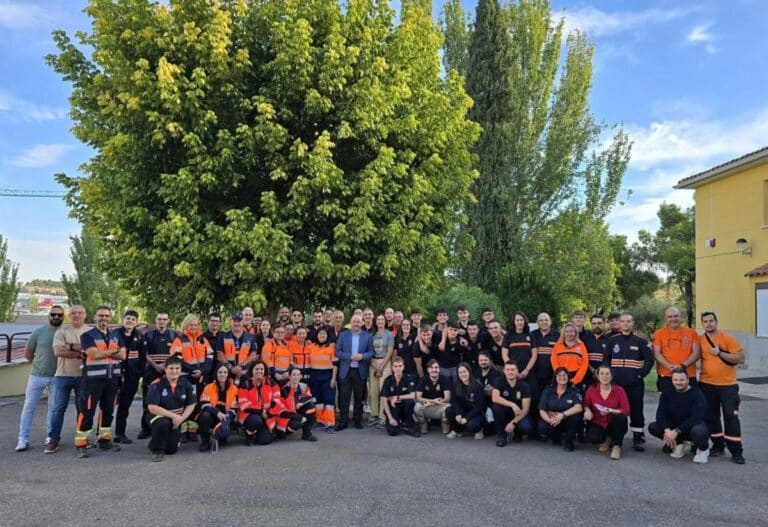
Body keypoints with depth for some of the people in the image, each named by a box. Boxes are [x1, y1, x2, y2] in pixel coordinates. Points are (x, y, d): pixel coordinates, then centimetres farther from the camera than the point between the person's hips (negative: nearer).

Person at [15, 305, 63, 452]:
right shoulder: (38, 332, -3)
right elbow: (27, 354, 5)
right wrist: (41, 364, 7)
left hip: (57, 376, 0)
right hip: (37, 375, 0)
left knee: (54, 407, 9)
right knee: (29, 406, 3)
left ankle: (51, 437, 19)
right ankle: (23, 439, 11)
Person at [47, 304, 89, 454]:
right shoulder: (62, 331, 0)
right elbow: (58, 351, -13)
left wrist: (71, 347, -17)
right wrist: (81, 352, -16)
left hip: (83, 376, 1)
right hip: (63, 375, -1)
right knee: (58, 408, 2)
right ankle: (54, 439, 11)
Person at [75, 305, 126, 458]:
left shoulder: (116, 335, 11)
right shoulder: (88, 335, -4)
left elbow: (122, 355, 0)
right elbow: (94, 354, -19)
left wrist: (102, 353, -11)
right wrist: (114, 350, -9)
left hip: (112, 378, 5)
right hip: (93, 378, -5)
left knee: (107, 410, 12)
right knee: (87, 411, -6)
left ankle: (104, 440, 22)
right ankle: (81, 444, -1)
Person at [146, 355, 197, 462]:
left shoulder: (186, 384, -7)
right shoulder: (156, 385, -19)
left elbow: (191, 405, -1)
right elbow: (152, 408, -23)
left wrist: (181, 419, -16)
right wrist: (173, 416, -26)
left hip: (176, 419, 4)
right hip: (159, 416, -4)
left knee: (171, 450, 2)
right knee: (163, 423, -38)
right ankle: (156, 449, -11)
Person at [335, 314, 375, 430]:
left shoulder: (368, 336, 4)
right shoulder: (343, 335, 3)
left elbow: (371, 352, 2)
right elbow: (338, 351, -1)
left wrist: (362, 356, -17)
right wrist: (350, 356, -15)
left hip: (360, 371, 1)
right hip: (345, 370, 0)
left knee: (359, 397, 9)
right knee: (344, 398, 1)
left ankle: (358, 420, 21)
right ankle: (343, 421, 9)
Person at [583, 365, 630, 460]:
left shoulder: (619, 390, -9)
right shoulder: (591, 390, -5)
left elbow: (626, 410, -16)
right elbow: (586, 404, 11)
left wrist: (611, 411, -30)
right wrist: (587, 410, -12)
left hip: (614, 425, -1)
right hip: (598, 424, 1)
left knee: (621, 417, -35)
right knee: (592, 438, -31)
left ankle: (617, 446, -11)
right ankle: (607, 439, 9)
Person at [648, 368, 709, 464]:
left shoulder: (697, 394, -16)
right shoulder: (667, 393, -1)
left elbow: (696, 417, -26)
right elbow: (661, 413, -8)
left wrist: (677, 431, -31)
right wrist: (667, 429, -28)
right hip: (673, 426, 5)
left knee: (698, 431, -39)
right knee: (652, 427, -16)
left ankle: (703, 449, 0)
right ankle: (680, 444, 8)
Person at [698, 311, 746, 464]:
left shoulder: (728, 338, -6)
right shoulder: (699, 340, 2)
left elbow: (741, 358, -10)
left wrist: (720, 353, -17)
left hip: (728, 385, -3)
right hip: (707, 385, 3)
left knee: (731, 416, -4)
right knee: (711, 416, 9)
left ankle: (736, 451, 3)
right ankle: (718, 445, 23)